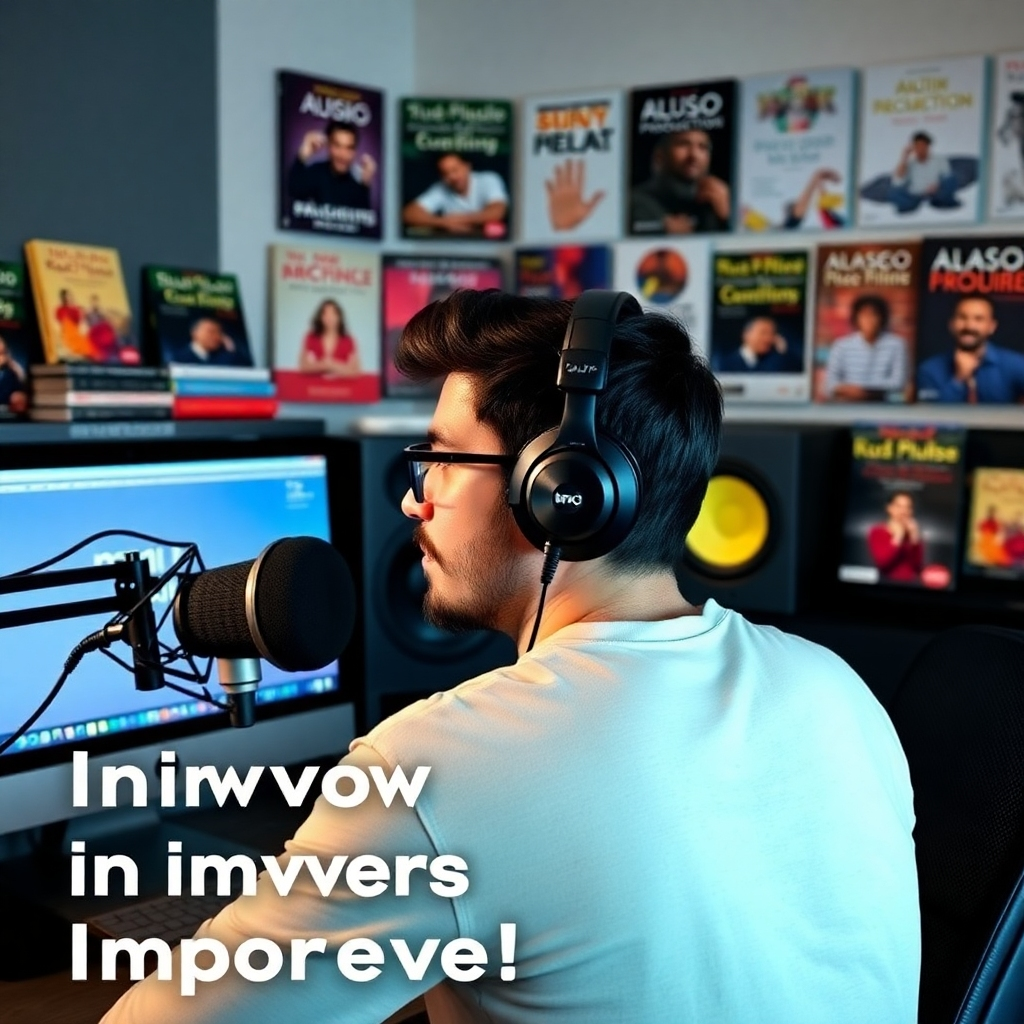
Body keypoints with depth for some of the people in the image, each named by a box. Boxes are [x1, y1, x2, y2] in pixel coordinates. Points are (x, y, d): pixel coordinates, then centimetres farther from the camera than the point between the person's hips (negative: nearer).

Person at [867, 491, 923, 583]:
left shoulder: (913, 531, 11)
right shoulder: (877, 532, 1)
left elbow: (919, 565, 1)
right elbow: (881, 562, -14)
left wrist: (915, 539, -8)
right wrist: (897, 538, -14)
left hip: (912, 583, 3)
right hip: (889, 581, -3)